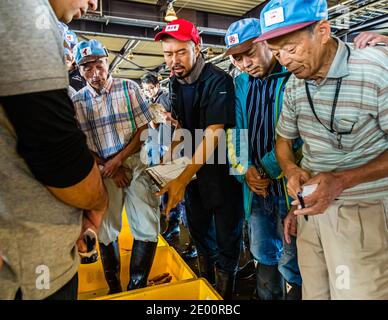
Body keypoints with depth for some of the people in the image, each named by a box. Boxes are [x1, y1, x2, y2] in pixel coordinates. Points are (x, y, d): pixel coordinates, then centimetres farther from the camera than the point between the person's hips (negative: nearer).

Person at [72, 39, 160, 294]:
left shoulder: (129, 88, 1)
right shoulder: (77, 101, 3)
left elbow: (144, 130, -3)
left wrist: (118, 159, -11)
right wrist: (109, 168, -7)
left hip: (135, 163, -1)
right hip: (102, 169, 1)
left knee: (147, 229, -5)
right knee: (106, 231, 8)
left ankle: (136, 287, 15)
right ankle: (114, 287, 29)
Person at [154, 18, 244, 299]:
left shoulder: (218, 81, -20)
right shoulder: (175, 82, 4)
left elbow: (212, 135, -28)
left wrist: (182, 180, -33)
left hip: (224, 168, -7)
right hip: (195, 167, 7)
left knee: (226, 238, 6)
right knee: (199, 229, 20)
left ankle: (223, 295, 31)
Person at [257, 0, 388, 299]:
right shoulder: (294, 85, 2)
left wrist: (342, 180, -23)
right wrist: (292, 171, -7)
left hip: (361, 210, -4)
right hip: (310, 206, 5)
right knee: (313, 292, 16)